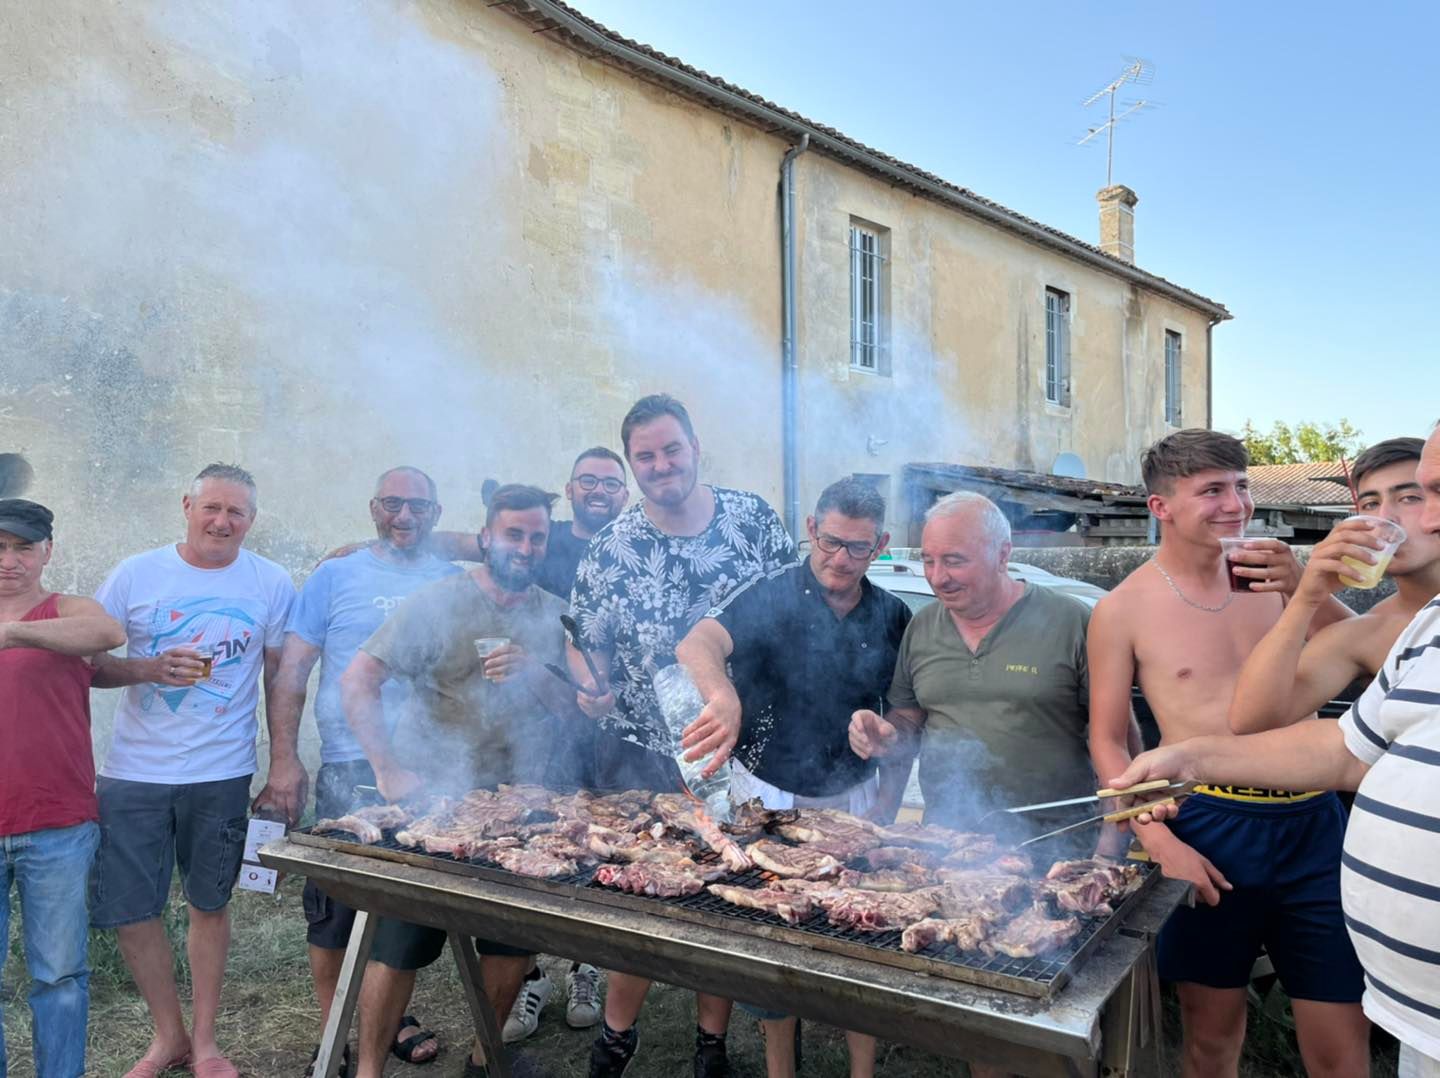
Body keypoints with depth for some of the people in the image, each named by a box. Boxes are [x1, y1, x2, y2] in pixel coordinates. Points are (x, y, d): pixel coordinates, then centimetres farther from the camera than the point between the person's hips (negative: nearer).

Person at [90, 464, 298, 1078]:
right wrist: (150, 669, -18)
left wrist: (284, 763, -1)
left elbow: (280, 680, 3)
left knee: (209, 905, 10)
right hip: (133, 774, 1)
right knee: (127, 909, 5)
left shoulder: (271, 585, -2)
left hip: (222, 774, -1)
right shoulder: (135, 575, -2)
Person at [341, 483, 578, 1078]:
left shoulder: (556, 616, 6)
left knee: (515, 943, 12)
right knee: (400, 946, 4)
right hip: (434, 801, -4)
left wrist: (536, 673, -16)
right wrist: (389, 771, -13)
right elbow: (357, 680, -10)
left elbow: (579, 710, 3)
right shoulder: (437, 601, -7)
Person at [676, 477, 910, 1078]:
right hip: (769, 797, -2)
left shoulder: (893, 616, -1)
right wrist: (724, 696, -53)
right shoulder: (770, 596, -14)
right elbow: (697, 644, -32)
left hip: (854, 799, 3)